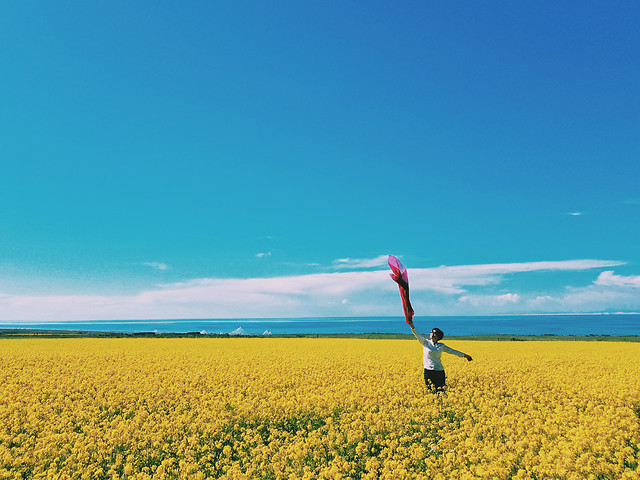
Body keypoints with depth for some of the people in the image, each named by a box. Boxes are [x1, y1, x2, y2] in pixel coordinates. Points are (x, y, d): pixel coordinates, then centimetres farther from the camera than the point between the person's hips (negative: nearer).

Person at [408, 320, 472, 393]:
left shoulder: (441, 346, 9)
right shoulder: (425, 342, 4)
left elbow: (452, 351, 16)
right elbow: (418, 335, -9)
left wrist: (464, 355, 16)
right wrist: (412, 326, -24)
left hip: (439, 371, 1)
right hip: (428, 370, -1)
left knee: (440, 390, -1)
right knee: (430, 390, -1)